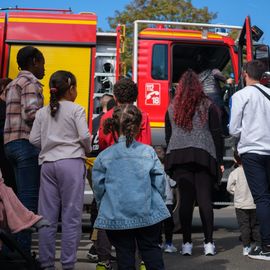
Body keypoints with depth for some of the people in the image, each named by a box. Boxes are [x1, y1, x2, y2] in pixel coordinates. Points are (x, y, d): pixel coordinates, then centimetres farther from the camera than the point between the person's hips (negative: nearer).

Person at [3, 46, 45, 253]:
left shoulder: (13, 85, 23)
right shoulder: (31, 82, -6)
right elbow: (31, 114, -18)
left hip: (11, 143, 10)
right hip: (27, 143, -10)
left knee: (21, 196, 13)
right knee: (29, 198, -8)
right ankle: (23, 250, -7)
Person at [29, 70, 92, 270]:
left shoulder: (42, 112, 12)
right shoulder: (76, 109, 0)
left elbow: (34, 139, 7)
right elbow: (84, 136, -7)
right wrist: (87, 150, 12)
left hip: (48, 163, 5)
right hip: (71, 161, -4)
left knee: (47, 216, 6)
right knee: (71, 215, -1)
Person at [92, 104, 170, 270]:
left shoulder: (103, 157, -4)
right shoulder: (148, 152, -5)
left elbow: (98, 188, 3)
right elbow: (160, 183, 1)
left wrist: (103, 209, 19)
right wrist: (158, 203, 18)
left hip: (116, 217, 0)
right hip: (147, 214, 0)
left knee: (124, 253, 9)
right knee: (151, 249, 13)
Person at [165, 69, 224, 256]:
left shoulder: (172, 108, 11)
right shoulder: (208, 105, 4)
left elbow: (168, 136, 14)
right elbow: (217, 134, 2)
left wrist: (172, 156, 20)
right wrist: (219, 161, 5)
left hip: (178, 156, 2)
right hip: (203, 156, -2)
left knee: (185, 199, 2)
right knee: (205, 199, 0)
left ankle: (187, 244, 3)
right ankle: (208, 243, 0)